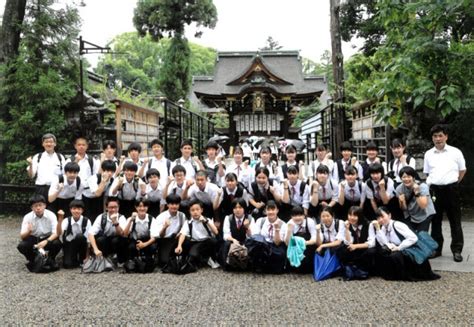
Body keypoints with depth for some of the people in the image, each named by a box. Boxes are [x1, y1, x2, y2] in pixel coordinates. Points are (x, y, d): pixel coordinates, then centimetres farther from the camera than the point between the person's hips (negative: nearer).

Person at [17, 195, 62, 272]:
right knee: (21, 246, -28)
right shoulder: (27, 217, -15)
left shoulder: (51, 215, -18)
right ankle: (33, 260, 5)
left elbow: (56, 233, -23)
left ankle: (51, 259, 2)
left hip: (48, 239, -1)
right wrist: (28, 231, -41)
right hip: (33, 239, 1)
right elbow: (22, 236, -18)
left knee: (57, 243, -32)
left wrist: (46, 241, -41)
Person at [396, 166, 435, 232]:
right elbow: (404, 209, -5)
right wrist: (402, 202, -27)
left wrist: (416, 192, -38)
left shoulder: (422, 186, -22)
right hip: (410, 216, 3)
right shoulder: (399, 189, -13)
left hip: (425, 215, -3)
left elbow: (423, 206, -29)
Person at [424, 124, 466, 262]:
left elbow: (462, 170, 10)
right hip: (434, 190, 3)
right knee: (435, 220, 10)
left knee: (455, 221, 5)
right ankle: (436, 248, 20)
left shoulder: (455, 152, 0)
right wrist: (430, 187, 6)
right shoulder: (428, 154, 7)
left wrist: (454, 183, 7)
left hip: (451, 189, -2)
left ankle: (457, 250, 14)